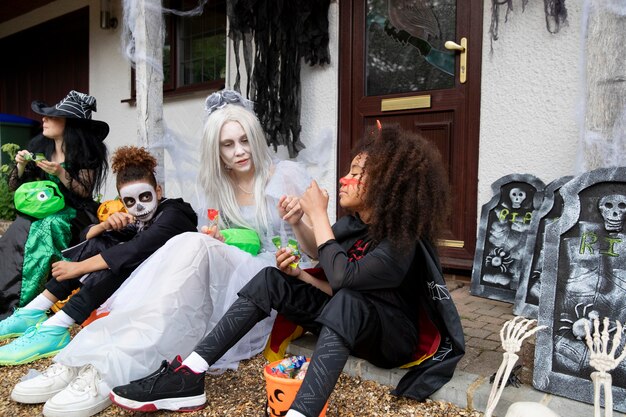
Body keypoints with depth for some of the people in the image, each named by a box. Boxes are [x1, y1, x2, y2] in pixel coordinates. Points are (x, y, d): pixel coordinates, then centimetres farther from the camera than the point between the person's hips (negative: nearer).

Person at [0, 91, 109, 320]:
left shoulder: (87, 151, -6)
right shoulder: (38, 145, 5)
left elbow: (85, 192, -9)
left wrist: (61, 173, -22)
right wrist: (21, 166, -7)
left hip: (73, 212, -4)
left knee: (47, 227, -32)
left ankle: (22, 303, -23)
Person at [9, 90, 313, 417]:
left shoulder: (288, 175, -1)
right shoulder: (220, 186, 12)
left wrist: (296, 223, -23)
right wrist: (215, 240, -3)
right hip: (234, 275, 4)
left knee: (193, 246, -32)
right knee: (188, 244, -29)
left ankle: (111, 374, -38)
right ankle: (82, 361, -33)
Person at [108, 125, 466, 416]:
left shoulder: (402, 241, -22)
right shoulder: (350, 225, 1)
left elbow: (344, 278, -36)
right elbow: (335, 288, 5)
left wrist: (318, 214, -27)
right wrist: (299, 273, -12)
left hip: (394, 337, -7)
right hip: (350, 324, 7)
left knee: (347, 303, -40)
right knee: (272, 280, -10)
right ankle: (187, 378, -20)